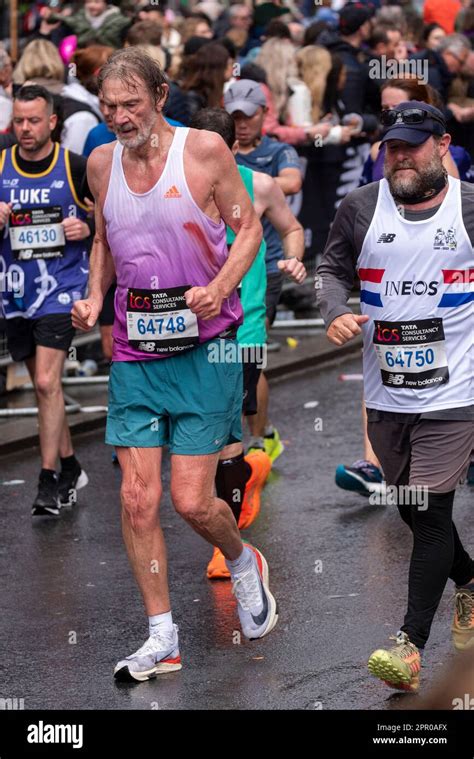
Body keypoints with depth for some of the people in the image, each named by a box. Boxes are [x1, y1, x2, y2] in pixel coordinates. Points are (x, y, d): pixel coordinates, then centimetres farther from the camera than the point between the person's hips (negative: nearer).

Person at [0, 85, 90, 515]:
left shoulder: (76, 167, -5)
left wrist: (88, 229, -13)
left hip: (62, 288, -4)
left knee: (47, 382, -15)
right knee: (44, 384, 13)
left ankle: (50, 482, -12)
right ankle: (70, 469, 28)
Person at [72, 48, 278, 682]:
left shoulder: (203, 149, -7)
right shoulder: (101, 162, 6)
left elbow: (248, 227, -1)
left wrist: (217, 289, -17)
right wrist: (94, 298, 4)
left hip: (203, 348, -4)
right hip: (133, 351, 4)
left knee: (192, 501, -6)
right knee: (137, 499, -2)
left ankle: (243, 563, 28)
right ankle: (162, 638, 9)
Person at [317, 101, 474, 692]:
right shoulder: (361, 208, 3)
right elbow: (333, 268, 13)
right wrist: (335, 311, -9)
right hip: (385, 394, 4)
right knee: (411, 508, 15)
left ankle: (411, 644, -5)